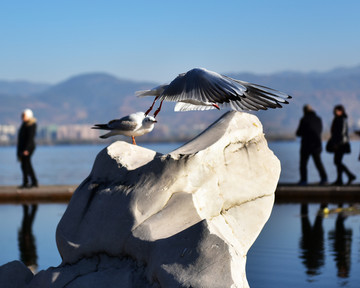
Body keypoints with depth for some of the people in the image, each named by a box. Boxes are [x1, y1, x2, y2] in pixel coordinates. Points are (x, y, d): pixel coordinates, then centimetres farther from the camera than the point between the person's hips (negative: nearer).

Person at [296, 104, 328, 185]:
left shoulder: (304, 120, -10)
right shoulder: (318, 119, 6)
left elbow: (298, 133, -6)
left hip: (306, 145, -5)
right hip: (317, 144, 5)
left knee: (303, 163, 6)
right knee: (318, 162, 9)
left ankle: (303, 180, 1)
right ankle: (324, 177, -6)